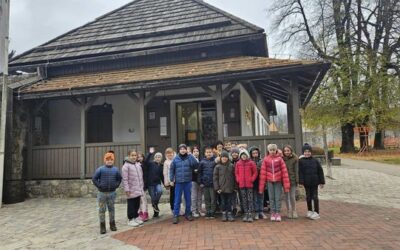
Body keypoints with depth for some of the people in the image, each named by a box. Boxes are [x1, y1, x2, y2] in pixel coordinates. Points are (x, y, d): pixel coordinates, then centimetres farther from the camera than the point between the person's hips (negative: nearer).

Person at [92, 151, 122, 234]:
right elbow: (94, 178, -5)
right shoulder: (100, 169, -8)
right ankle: (102, 226, 14)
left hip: (112, 193, 3)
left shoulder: (116, 169, 1)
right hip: (102, 193, -2)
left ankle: (112, 224, 25)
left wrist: (116, 185, 3)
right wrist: (99, 186, -8)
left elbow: (119, 178, 14)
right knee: (102, 209, 4)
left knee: (111, 209, 13)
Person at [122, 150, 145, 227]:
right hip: (131, 190, -7)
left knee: (137, 204, 14)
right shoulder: (126, 166, -11)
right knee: (131, 205, 2)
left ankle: (136, 217, 28)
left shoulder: (138, 165, 11)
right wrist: (127, 189, -17)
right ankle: (130, 219, 14)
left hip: (138, 190, 7)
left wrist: (142, 186, 16)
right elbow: (125, 179, -14)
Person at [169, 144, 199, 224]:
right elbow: (172, 169, 4)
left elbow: (196, 165, -13)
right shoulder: (176, 159, 0)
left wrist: (190, 156, -14)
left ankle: (188, 213, 26)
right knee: (177, 199, 3)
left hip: (188, 182, 1)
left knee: (188, 199, 11)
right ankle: (176, 215, 11)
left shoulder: (190, 157, 0)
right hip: (178, 182, -1)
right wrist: (171, 180, 1)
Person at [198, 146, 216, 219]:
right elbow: (199, 172, 5)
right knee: (207, 199, 10)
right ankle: (207, 213, 19)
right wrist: (200, 182, 0)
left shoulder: (215, 161, -3)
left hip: (213, 183, -1)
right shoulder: (202, 162, 1)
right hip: (205, 183, 2)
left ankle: (212, 213, 15)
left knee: (213, 199, 5)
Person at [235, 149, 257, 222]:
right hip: (241, 184, 2)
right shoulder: (238, 163, 5)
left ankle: (250, 214, 3)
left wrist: (252, 179, -7)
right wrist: (238, 180, -1)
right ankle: (245, 214, 15)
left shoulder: (251, 163, -1)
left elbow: (255, 172, 3)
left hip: (249, 184, -2)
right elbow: (236, 173, 12)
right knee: (244, 200, 8)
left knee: (250, 200, 0)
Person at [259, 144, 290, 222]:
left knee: (278, 198, 3)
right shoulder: (265, 159, -1)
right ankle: (273, 213, 16)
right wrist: (261, 186, -3)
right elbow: (263, 172, -1)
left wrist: (286, 184, -7)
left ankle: (278, 213, 12)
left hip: (278, 181, -1)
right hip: (269, 181, 1)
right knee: (271, 198, 7)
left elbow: (284, 171, -3)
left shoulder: (279, 159, -3)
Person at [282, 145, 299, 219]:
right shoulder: (282, 159, 3)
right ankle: (289, 211, 21)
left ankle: (294, 211, 19)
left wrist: (297, 180, -6)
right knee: (286, 196, 8)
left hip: (292, 180, -2)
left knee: (292, 196, -1)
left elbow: (296, 170, -2)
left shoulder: (295, 159, -1)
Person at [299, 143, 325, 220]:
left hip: (314, 182, 0)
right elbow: (300, 172, -6)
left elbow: (320, 171, 1)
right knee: (308, 197, 12)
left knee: (315, 197, 4)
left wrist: (322, 182, 0)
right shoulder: (301, 161, -4)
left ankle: (316, 212, 12)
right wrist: (301, 182, -13)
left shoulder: (315, 161, -1)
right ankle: (310, 211, 26)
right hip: (306, 183, 0)